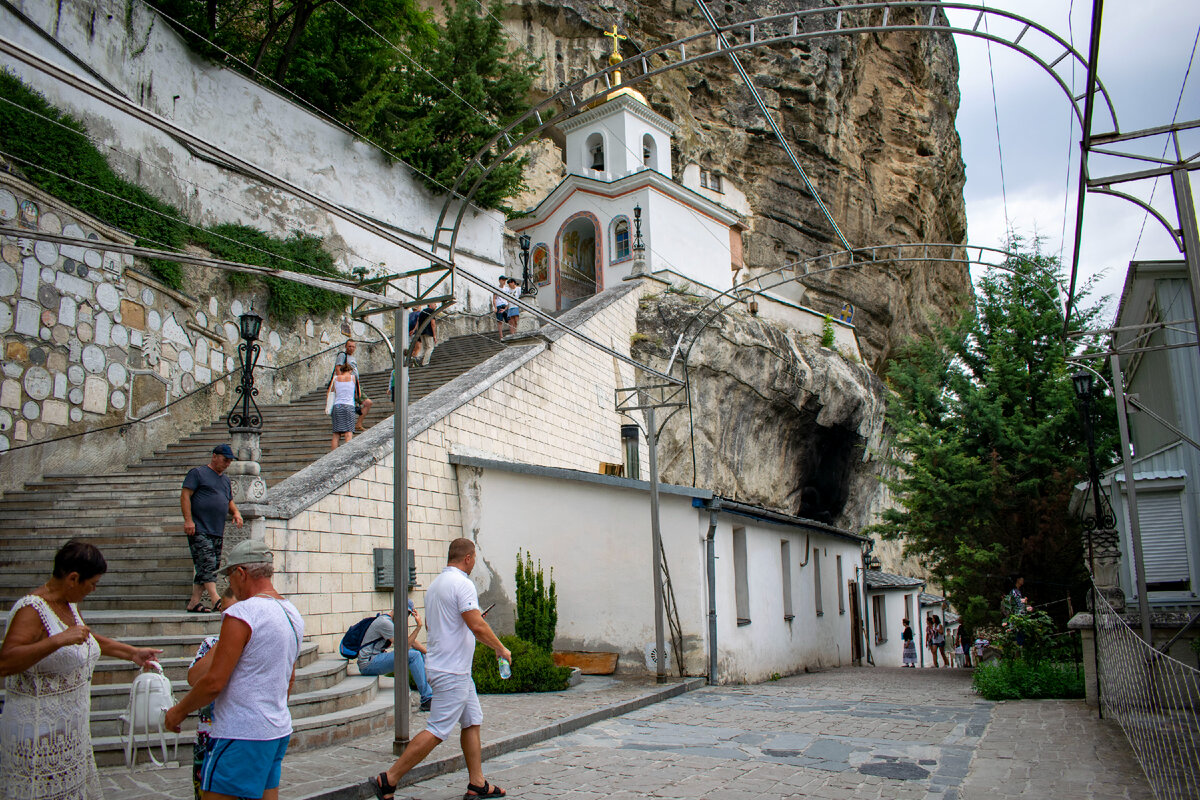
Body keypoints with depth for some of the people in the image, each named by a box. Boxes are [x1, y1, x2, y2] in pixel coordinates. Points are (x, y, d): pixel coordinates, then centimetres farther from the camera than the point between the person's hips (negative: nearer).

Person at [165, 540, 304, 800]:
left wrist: (179, 711, 0)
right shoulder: (293, 614, 10)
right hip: (280, 730, 9)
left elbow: (214, 682, -16)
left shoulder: (241, 615, -16)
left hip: (242, 735, -9)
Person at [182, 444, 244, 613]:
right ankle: (216, 600, -21)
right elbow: (185, 496, -6)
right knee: (207, 563, -15)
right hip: (199, 530, -8)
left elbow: (230, 502, 29)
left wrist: (236, 512, 6)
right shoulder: (197, 473, 1)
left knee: (211, 567, 4)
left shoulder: (226, 479, 23)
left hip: (217, 532, 8)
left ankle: (194, 602, 10)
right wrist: (188, 520, -16)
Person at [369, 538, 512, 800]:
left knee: (472, 722, 13)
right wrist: (501, 648, -9)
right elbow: (477, 626, -23)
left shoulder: (435, 584, 13)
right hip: (452, 671, -10)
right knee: (437, 731, -7)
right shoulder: (462, 583, -17)